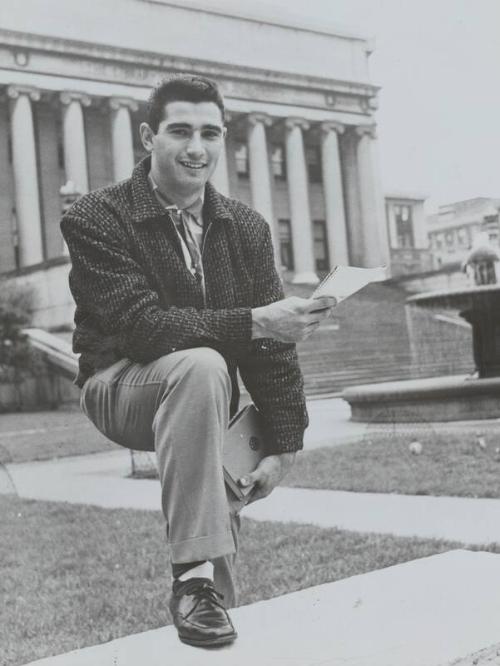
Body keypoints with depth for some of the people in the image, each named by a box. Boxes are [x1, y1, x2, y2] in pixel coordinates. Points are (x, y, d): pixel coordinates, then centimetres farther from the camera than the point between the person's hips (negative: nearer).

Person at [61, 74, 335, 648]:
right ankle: (195, 576, -34)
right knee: (201, 364, -34)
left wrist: (284, 444, -8)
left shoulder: (246, 228, 2)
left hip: (204, 389, 6)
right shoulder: (94, 219, -12)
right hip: (120, 385, -6)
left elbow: (273, 342, -1)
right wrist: (253, 322, -34)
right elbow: (142, 325, -25)